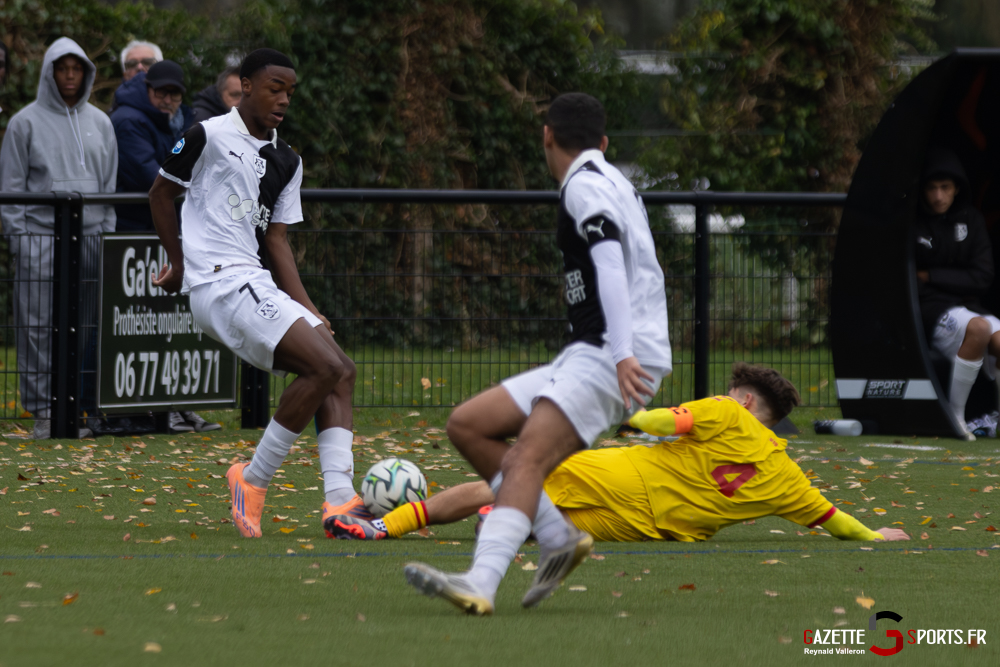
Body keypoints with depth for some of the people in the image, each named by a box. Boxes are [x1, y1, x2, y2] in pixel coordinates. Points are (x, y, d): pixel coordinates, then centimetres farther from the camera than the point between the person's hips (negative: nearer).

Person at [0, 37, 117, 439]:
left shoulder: (99, 123, 15)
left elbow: (110, 184, 18)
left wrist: (107, 232, 9)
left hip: (90, 236, 3)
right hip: (41, 236, -3)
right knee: (39, 326, -5)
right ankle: (42, 410, -2)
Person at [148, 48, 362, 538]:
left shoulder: (286, 162, 17)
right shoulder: (210, 137, -3)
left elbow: (276, 239, 14)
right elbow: (161, 194, 10)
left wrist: (305, 309, 2)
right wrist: (179, 263, 14)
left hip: (258, 285, 8)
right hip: (220, 283, -8)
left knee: (340, 372, -6)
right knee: (325, 366, -20)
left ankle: (340, 499, -15)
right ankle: (253, 481, -11)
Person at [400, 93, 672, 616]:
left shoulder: (584, 185, -6)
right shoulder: (615, 184, 25)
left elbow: (610, 260, -20)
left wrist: (623, 353, -31)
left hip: (610, 356, -10)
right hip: (585, 357, 10)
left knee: (529, 454, -27)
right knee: (468, 425, 6)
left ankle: (481, 584, -44)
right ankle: (558, 538, 1)